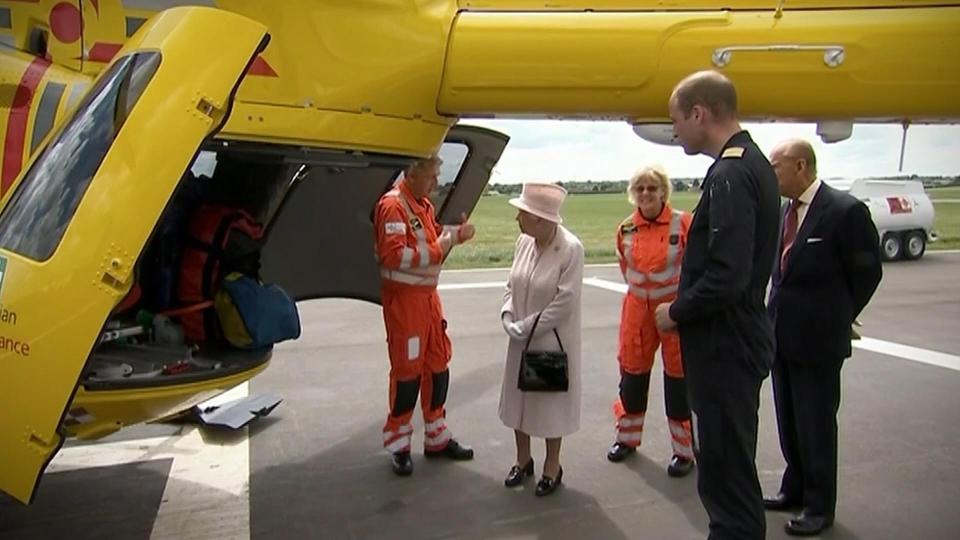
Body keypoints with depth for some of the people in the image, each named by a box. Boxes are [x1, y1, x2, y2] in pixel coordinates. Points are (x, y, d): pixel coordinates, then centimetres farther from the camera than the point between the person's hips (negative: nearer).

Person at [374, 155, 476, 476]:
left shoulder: (424, 204, 12)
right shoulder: (392, 205, -16)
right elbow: (394, 255, -24)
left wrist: (452, 234, -2)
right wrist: (438, 248, -21)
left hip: (428, 294, 9)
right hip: (403, 297, -9)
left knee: (438, 363, 13)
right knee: (407, 369, 0)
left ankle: (437, 438, 27)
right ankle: (399, 446, 16)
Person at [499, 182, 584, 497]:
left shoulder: (571, 249, -20)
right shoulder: (524, 241, -2)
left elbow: (564, 303, -21)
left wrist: (526, 328, -18)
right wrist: (508, 317, -8)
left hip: (552, 341, -6)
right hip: (521, 339, 6)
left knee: (551, 401, 9)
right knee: (518, 397, 16)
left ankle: (552, 467, 29)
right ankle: (523, 459, 36)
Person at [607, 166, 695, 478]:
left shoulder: (682, 223, -12)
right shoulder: (626, 229, 1)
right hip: (637, 310, 4)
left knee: (678, 378, 4)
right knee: (632, 373, 14)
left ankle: (684, 451, 19)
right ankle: (628, 438, 33)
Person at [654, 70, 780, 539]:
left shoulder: (729, 176, -21)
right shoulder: (753, 163, 11)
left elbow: (726, 277, -28)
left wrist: (676, 312, -12)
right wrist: (684, 307, 11)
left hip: (723, 347, -10)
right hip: (738, 339, 10)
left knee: (724, 472, 2)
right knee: (732, 465, 24)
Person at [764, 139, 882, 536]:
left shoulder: (846, 211, -14)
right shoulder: (782, 210, 6)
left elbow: (867, 273, -6)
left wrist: (838, 319, 1)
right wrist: (778, 312, 9)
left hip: (818, 338, -7)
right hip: (781, 334, 7)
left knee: (816, 425, 5)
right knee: (789, 421, 18)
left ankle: (819, 506, 21)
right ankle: (795, 488, 35)